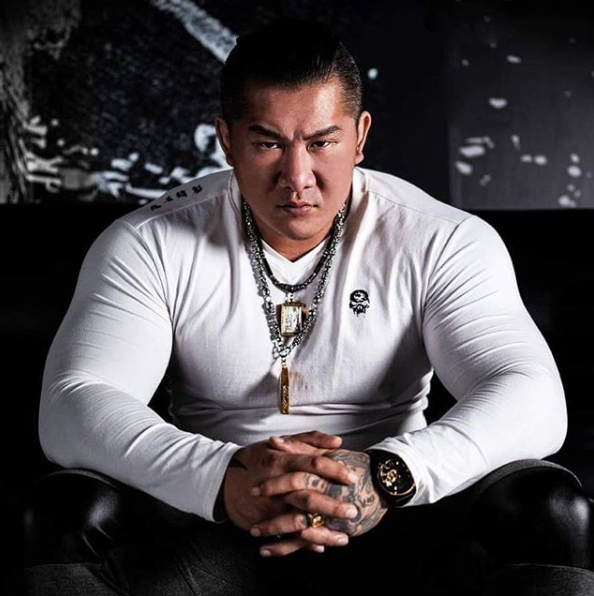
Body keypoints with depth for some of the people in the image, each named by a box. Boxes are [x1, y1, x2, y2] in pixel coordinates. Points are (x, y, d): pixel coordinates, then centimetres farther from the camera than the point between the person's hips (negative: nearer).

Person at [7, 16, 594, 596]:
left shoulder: (445, 242, -5)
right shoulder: (147, 246, -5)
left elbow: (532, 397, -16)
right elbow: (72, 407, -16)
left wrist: (389, 475, -36)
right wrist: (223, 479, -36)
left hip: (388, 525, 1)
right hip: (209, 523, 0)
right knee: (67, 508, -29)